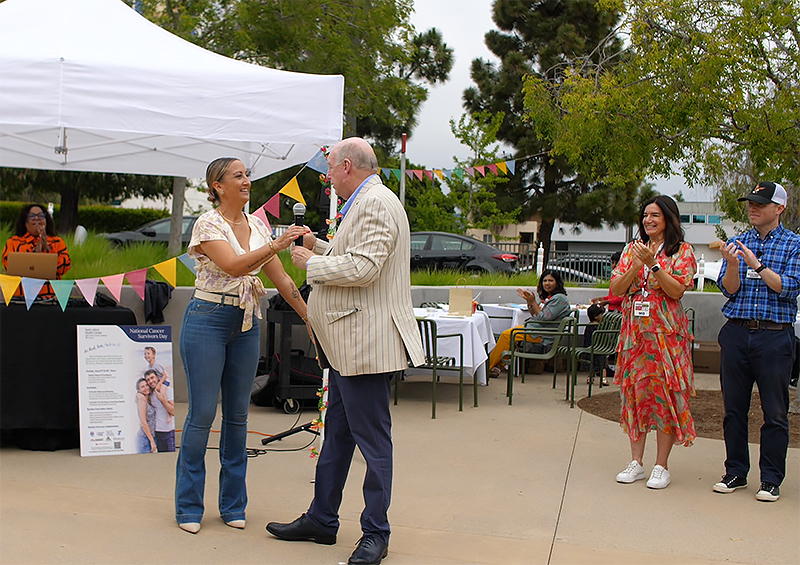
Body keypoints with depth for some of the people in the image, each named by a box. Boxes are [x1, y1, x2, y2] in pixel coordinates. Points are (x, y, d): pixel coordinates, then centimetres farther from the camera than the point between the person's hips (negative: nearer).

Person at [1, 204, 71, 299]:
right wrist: (35, 252, -5)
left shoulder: (57, 242, 17)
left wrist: (47, 247, -3)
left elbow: (65, 266, 3)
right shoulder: (13, 241, 16)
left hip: (51, 294, 0)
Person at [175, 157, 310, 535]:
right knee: (202, 414, -2)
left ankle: (233, 504, 20)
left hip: (246, 325, 6)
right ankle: (188, 507, 12)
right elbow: (234, 266, -24)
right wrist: (276, 245, -35)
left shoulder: (257, 226, 10)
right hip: (208, 321, -6)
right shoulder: (208, 224, -9)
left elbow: (281, 279, 11)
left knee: (238, 414, 9)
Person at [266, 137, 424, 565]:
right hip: (346, 345, 11)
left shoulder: (376, 203, -15)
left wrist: (312, 263, -11)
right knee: (336, 435, 18)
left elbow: (362, 268, -24)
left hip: (366, 345, -11)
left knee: (372, 440, -1)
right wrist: (318, 246, 17)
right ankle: (321, 521, 29)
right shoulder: (364, 203, 19)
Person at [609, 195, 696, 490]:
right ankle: (636, 462, 12)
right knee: (634, 390, 4)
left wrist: (653, 264, -21)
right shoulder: (632, 249, 12)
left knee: (665, 393, -3)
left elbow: (677, 290, -12)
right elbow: (615, 289, 3)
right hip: (635, 332, 4)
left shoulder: (681, 251, 1)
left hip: (666, 332, -4)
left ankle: (661, 466, 5)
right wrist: (636, 266, -12)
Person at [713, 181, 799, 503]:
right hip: (736, 333, 3)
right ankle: (736, 472, 19)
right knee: (734, 407, 8)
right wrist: (732, 265, -16)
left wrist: (757, 265, -17)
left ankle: (771, 479, 11)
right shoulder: (737, 243, 11)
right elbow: (729, 289, 3)